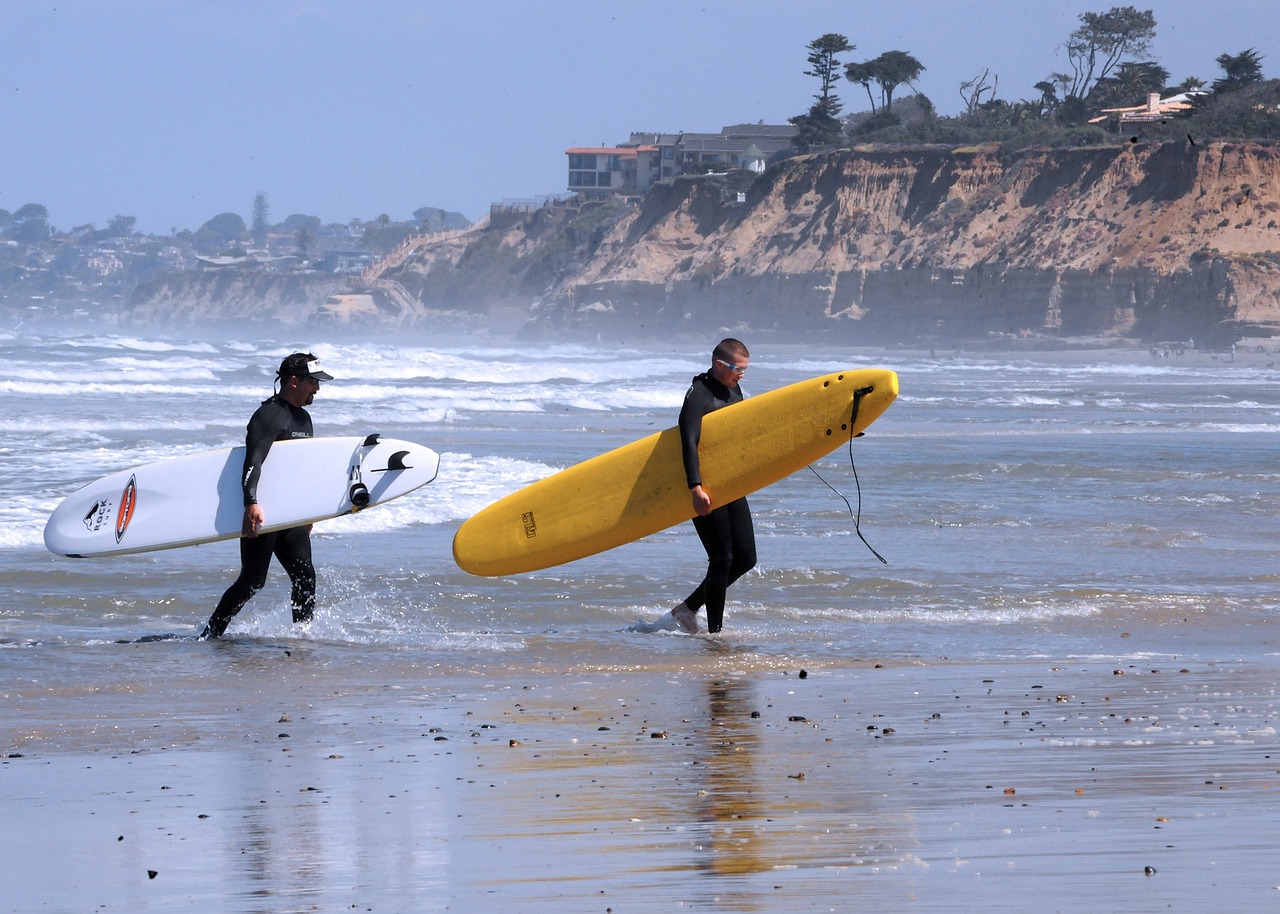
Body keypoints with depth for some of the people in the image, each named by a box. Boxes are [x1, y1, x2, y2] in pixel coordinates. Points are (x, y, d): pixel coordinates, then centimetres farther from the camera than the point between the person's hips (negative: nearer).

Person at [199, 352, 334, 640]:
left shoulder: (303, 418, 17)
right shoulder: (268, 416, -13)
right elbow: (253, 461, -26)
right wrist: (251, 503, -40)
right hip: (262, 513, -8)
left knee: (305, 577, 0)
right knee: (253, 580, -7)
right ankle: (209, 635, 2)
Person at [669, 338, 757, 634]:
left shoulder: (733, 391, 13)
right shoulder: (699, 395, -15)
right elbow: (689, 443, -25)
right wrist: (696, 488, -34)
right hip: (705, 491, -9)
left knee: (745, 558, 7)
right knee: (722, 560, -8)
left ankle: (688, 608, 19)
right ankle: (715, 630, 1)